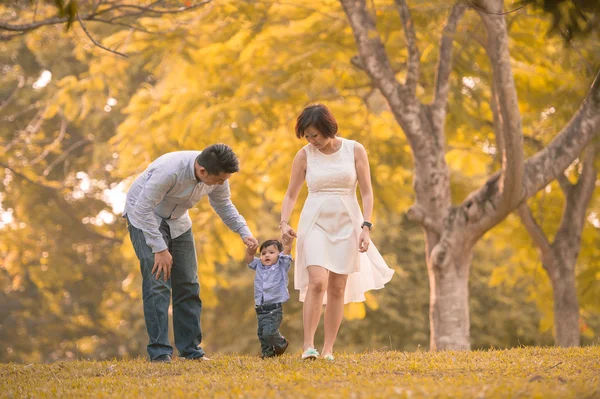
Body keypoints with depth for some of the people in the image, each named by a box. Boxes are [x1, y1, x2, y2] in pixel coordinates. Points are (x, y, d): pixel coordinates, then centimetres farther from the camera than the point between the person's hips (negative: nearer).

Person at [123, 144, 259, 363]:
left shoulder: (217, 174, -17)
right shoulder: (169, 170, -38)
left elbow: (224, 205, 3)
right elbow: (144, 208, -31)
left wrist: (244, 232, -11)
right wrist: (160, 249, -30)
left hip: (177, 220, 6)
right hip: (145, 217, -6)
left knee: (188, 285, 1)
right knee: (157, 283, -16)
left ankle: (191, 349, 7)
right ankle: (159, 353, -14)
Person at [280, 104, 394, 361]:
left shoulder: (355, 150, -1)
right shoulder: (304, 155, 0)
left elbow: (366, 192, 1)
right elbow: (291, 194, 6)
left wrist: (366, 227, -10)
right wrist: (284, 223, -10)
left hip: (346, 224, 1)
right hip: (316, 223, -1)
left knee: (338, 288, 2)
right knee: (317, 282, -18)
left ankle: (328, 349, 7)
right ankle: (308, 345, -17)